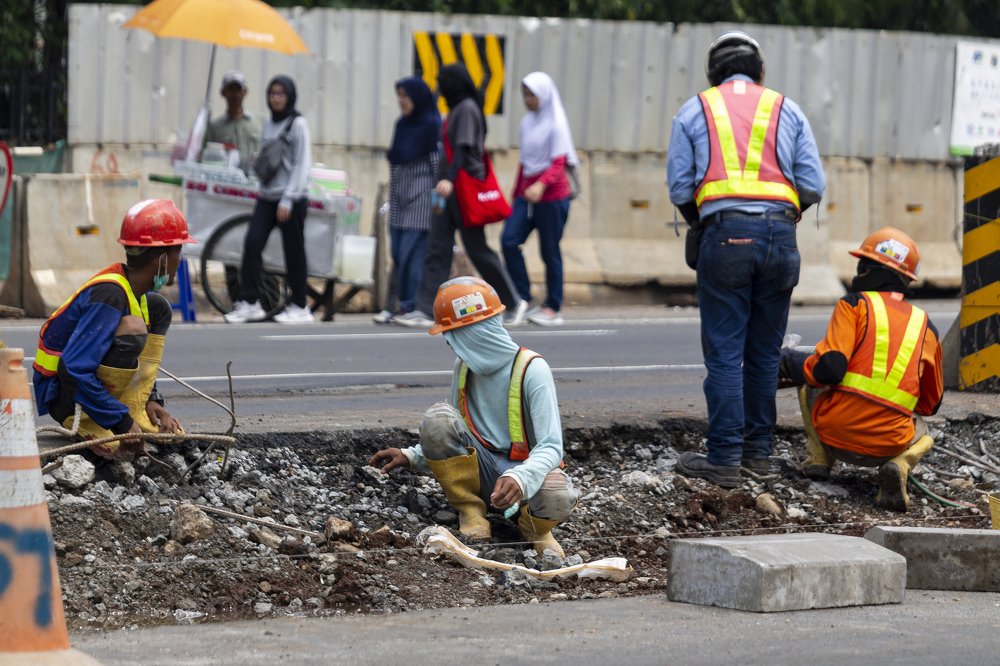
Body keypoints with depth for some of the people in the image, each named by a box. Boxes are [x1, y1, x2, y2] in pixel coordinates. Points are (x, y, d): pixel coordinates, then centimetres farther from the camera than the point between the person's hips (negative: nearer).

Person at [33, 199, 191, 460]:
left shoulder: (139, 293, 4)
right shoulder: (110, 296, -26)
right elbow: (75, 370, -32)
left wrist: (150, 399, 2)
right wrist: (122, 422, -26)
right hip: (64, 395, -10)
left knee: (158, 308, 8)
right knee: (132, 330, -32)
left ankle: (135, 410, -3)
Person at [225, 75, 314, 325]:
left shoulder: (297, 124, -5)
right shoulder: (269, 125, 14)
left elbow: (302, 165, -10)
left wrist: (287, 200, -14)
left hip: (292, 200, -6)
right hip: (267, 197, 6)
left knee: (293, 251, 0)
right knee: (252, 243, -7)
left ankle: (300, 307, 10)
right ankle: (249, 302, -5)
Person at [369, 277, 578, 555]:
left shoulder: (532, 369, -15)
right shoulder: (465, 365, 4)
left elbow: (551, 448, -21)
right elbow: (449, 437, 17)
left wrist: (519, 478, -40)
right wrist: (411, 456, 0)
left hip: (525, 470, -5)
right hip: (481, 474, 5)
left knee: (558, 496, -41)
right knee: (437, 418, -22)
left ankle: (534, 526, -2)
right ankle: (471, 512, -9)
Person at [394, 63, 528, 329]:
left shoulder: (467, 108, -11)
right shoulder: (456, 109, 16)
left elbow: (464, 148, -22)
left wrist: (449, 179, -33)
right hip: (449, 190, 9)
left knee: (477, 250, -2)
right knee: (437, 250, 0)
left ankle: (514, 302, 11)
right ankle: (424, 310, -5)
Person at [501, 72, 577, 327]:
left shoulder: (555, 124, -8)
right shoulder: (527, 122, 11)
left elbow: (558, 164, -15)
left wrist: (541, 185, -31)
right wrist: (516, 193, 18)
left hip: (552, 195, -6)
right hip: (526, 194, 6)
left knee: (550, 252, 0)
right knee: (509, 241, -10)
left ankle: (552, 308, 9)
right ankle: (522, 297, -3)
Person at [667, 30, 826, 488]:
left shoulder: (694, 112, 10)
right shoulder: (787, 111, 14)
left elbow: (679, 189, 6)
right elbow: (813, 186, 8)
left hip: (724, 233, -2)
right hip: (779, 235, 2)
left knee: (724, 353, -2)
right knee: (765, 352, 12)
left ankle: (724, 459, -6)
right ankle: (758, 450, 18)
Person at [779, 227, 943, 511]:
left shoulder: (854, 304, 1)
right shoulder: (925, 325, 14)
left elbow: (828, 368, -13)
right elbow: (930, 404, 21)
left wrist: (789, 362, 6)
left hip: (835, 432, -1)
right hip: (889, 443, 1)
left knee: (809, 378, 29)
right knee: (921, 433, 37)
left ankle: (819, 457, 14)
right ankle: (898, 467, 1)